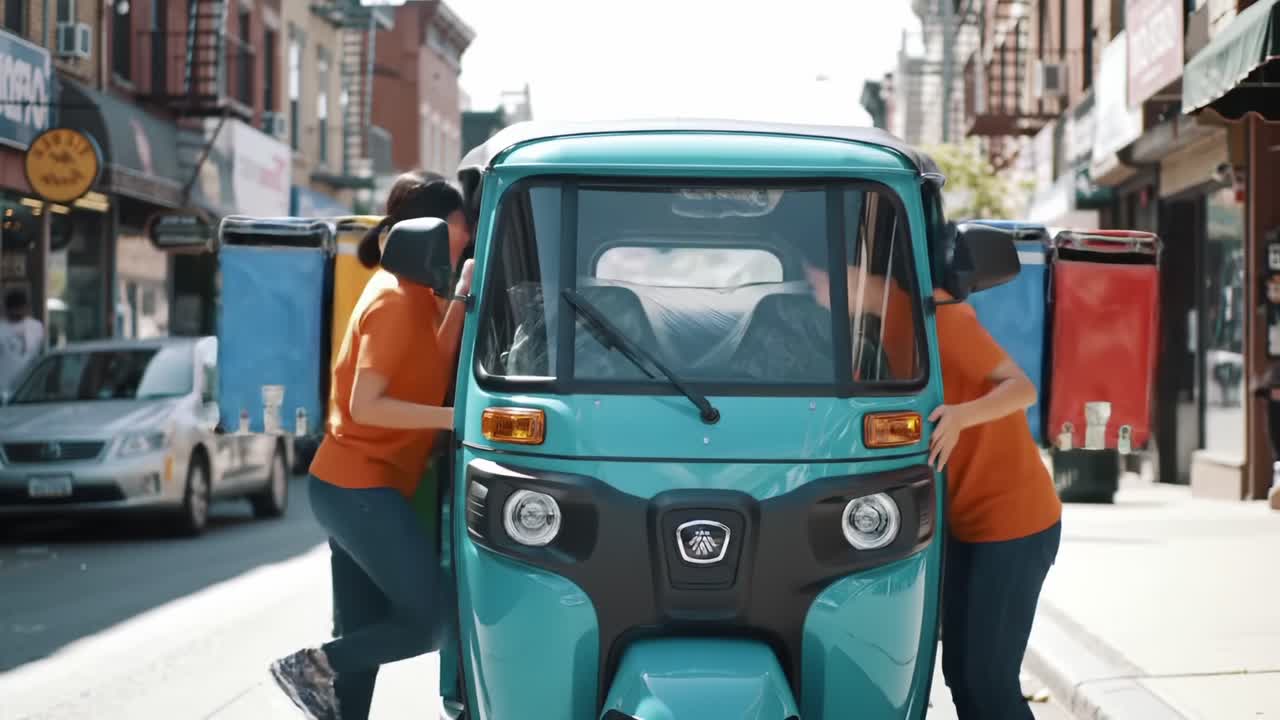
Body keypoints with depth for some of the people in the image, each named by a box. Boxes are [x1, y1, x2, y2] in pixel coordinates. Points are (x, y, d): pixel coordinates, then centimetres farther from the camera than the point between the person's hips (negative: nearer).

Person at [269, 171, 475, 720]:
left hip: (352, 488, 10)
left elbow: (432, 368, 8)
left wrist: (461, 296, 0)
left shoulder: (412, 293, 13)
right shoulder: (395, 300, -15)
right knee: (429, 619, -8)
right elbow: (365, 405, -19)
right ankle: (314, 667, -1)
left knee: (360, 633, 9)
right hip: (363, 489, -10)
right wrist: (454, 417, -20)